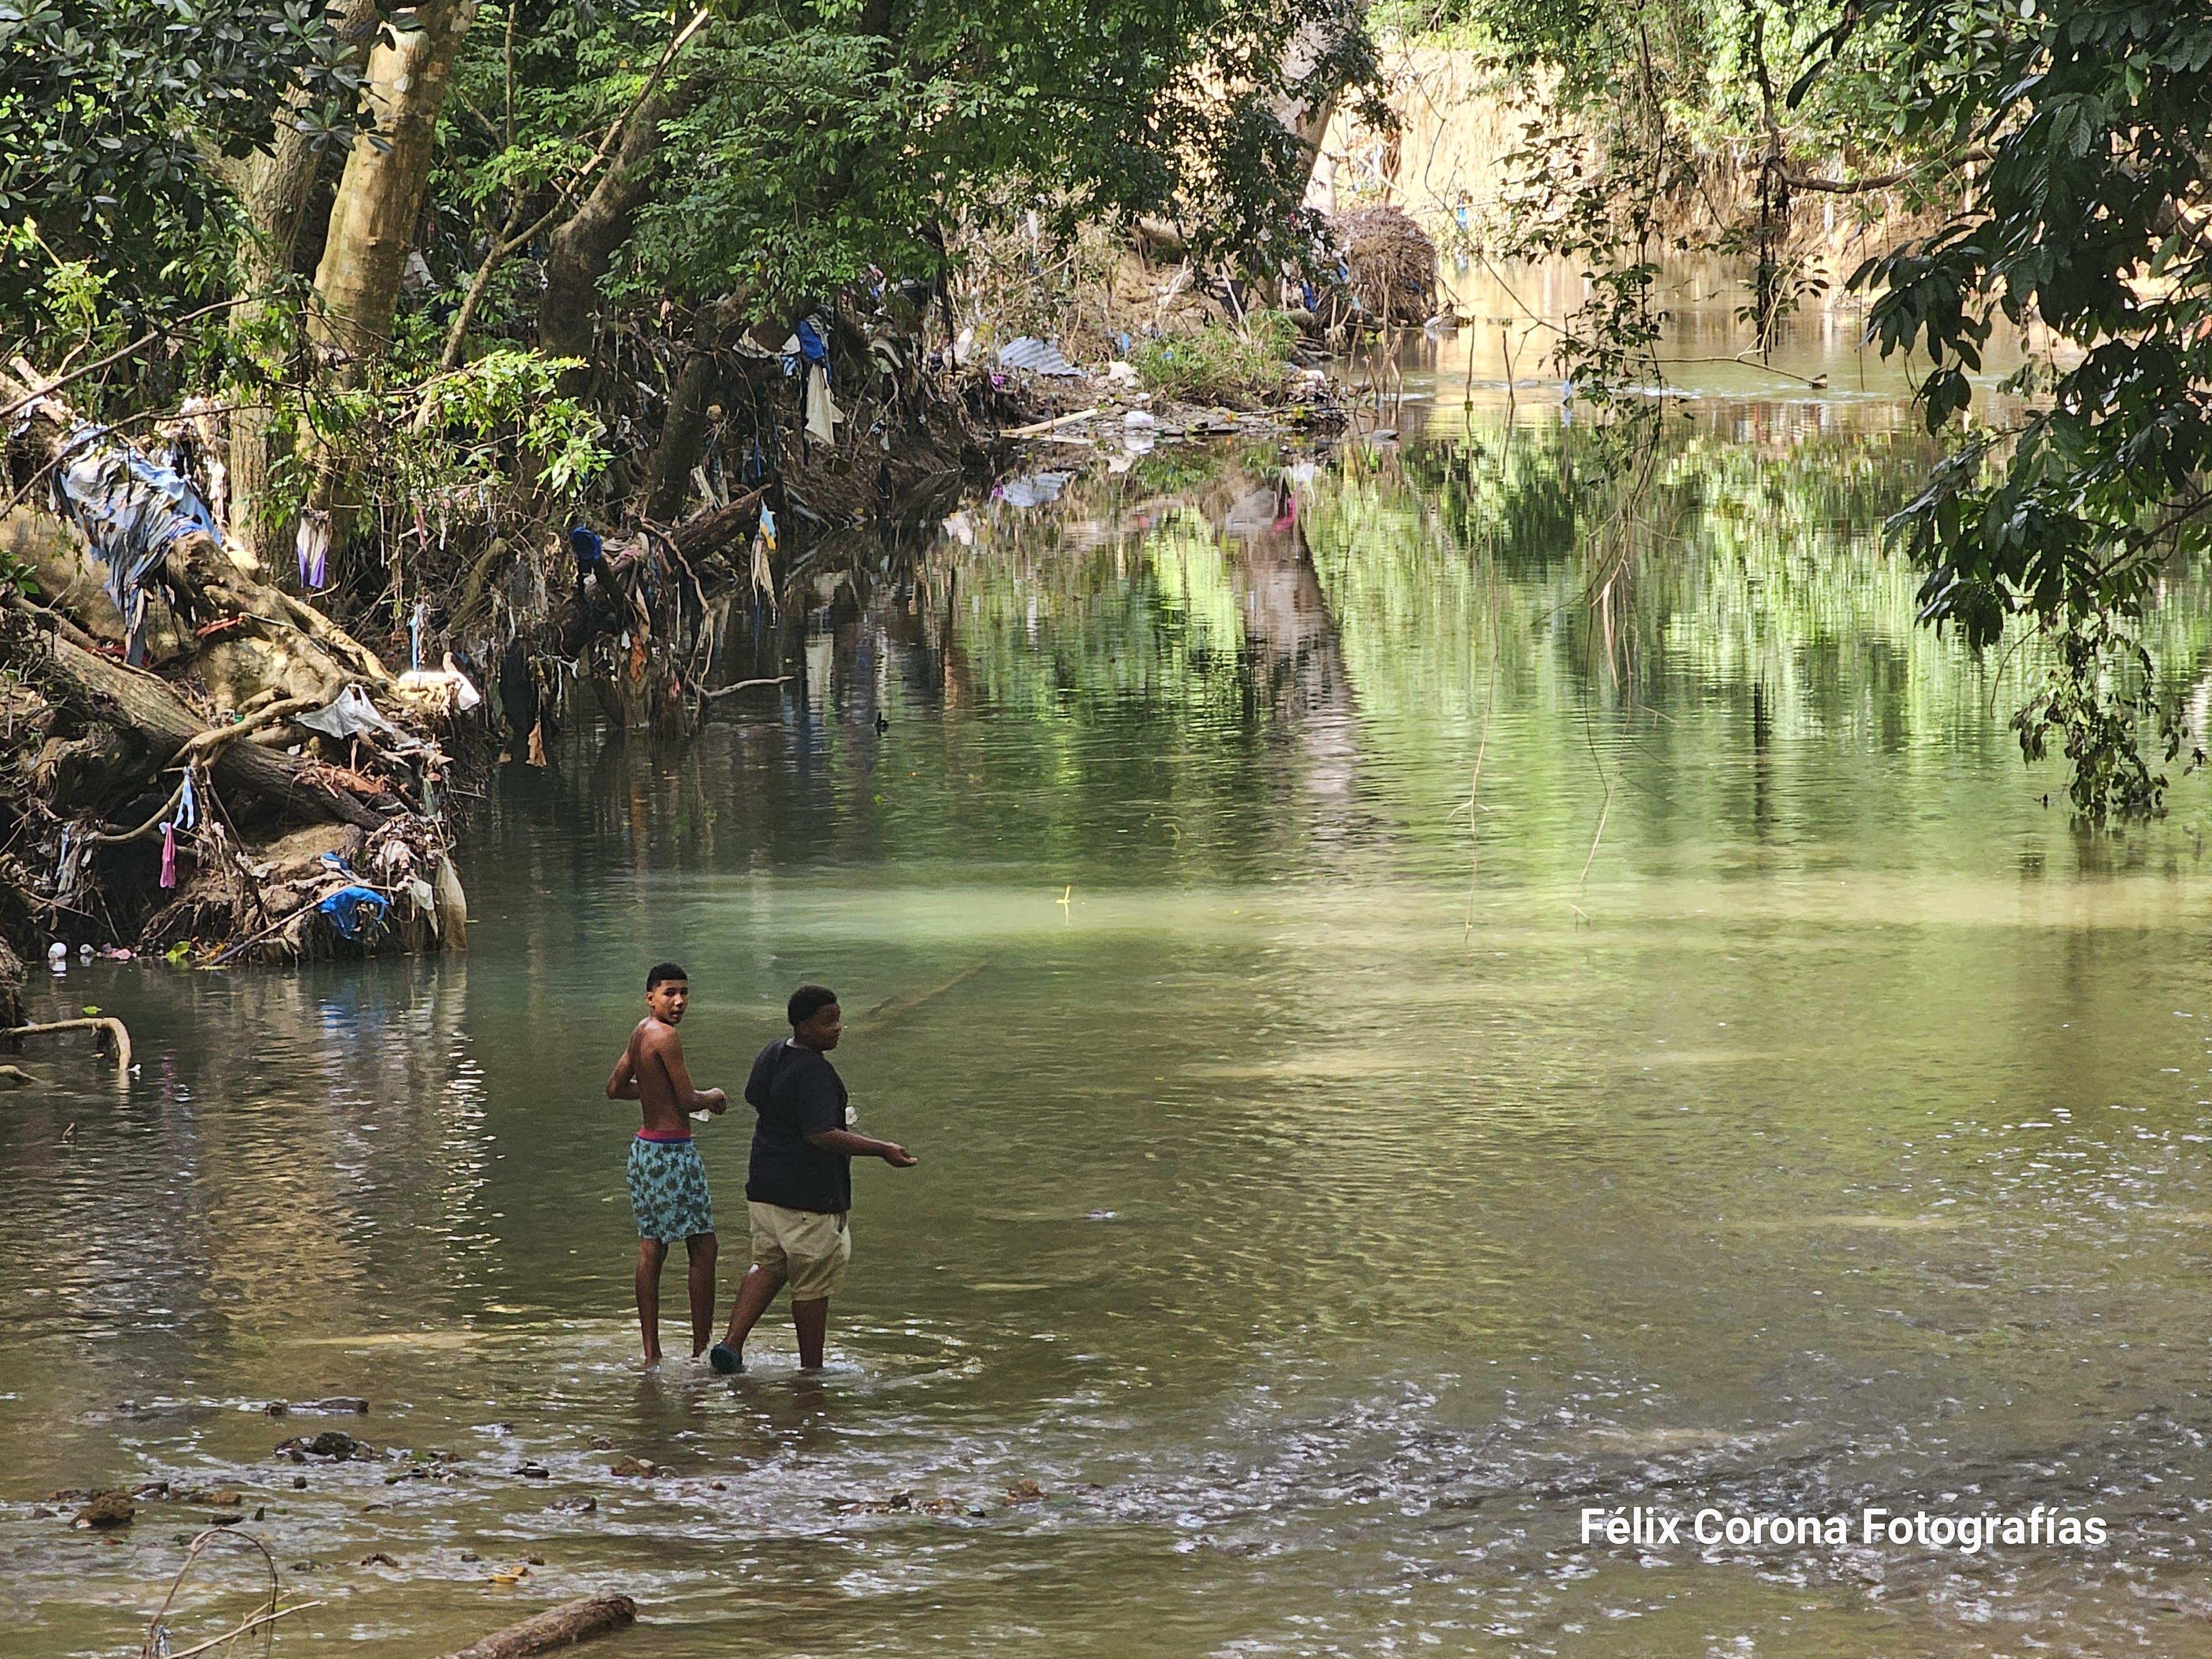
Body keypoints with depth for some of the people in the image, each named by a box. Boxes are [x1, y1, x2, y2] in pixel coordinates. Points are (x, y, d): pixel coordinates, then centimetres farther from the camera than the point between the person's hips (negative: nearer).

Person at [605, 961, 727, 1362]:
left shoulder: (641, 1032, 10)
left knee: (651, 1248, 9)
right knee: (703, 1248, 0)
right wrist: (713, 1097, 3)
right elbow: (688, 1102, -17)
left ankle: (651, 1355, 10)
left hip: (644, 1148, 9)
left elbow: (615, 1088, 21)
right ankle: (701, 1350, 2)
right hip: (673, 1153, -9)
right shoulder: (666, 1036, -17)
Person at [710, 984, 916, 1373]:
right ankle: (811, 1369, 15)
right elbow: (821, 1135, -31)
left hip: (764, 1189, 8)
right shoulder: (816, 1074, -23)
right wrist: (881, 1150, -29)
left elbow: (755, 1099, 23)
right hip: (809, 1195, -8)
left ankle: (731, 1344, 8)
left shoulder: (772, 1054, 5)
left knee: (768, 1265, 21)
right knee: (813, 1285, 5)